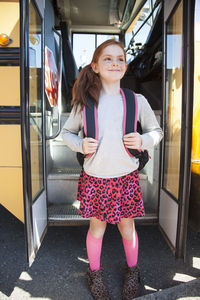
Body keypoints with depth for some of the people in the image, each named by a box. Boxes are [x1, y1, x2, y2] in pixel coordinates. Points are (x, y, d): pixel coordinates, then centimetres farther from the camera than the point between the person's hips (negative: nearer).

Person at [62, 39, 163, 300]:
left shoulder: (137, 101, -5)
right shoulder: (85, 102, -6)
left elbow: (156, 131, 6)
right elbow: (67, 132, 6)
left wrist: (143, 141, -15)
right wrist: (80, 145, -14)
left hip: (126, 177, 1)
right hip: (94, 178, 0)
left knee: (127, 227, 16)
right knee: (97, 228, 16)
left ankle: (132, 271, 45)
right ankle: (95, 272, 44)